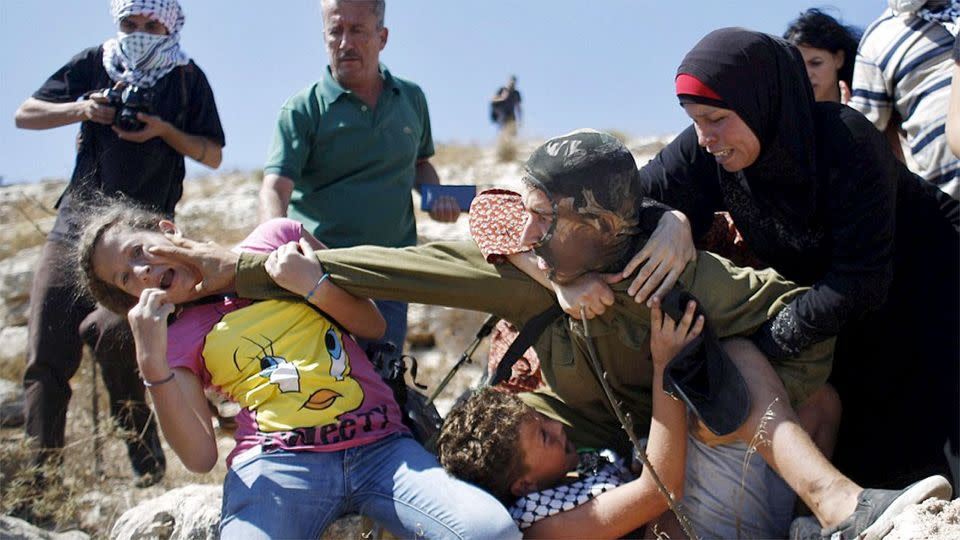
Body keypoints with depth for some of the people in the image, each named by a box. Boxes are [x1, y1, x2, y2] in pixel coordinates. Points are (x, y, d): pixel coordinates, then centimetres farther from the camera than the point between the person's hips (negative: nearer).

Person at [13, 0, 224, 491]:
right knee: (46, 356, -2)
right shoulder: (93, 63, 11)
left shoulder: (186, 78, 5)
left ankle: (147, 467, -10)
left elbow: (213, 156, 5)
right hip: (74, 226, 4)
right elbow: (25, 115, 9)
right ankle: (38, 476, 5)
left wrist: (164, 130, -11)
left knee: (110, 330, -25)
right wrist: (81, 108, -9)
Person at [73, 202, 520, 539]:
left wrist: (311, 283, -2)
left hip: (381, 445, 2)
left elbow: (372, 324, 15)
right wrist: (152, 363, -8)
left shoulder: (277, 239, 16)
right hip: (277, 463, -2)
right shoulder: (179, 341, 15)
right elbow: (199, 456, 1)